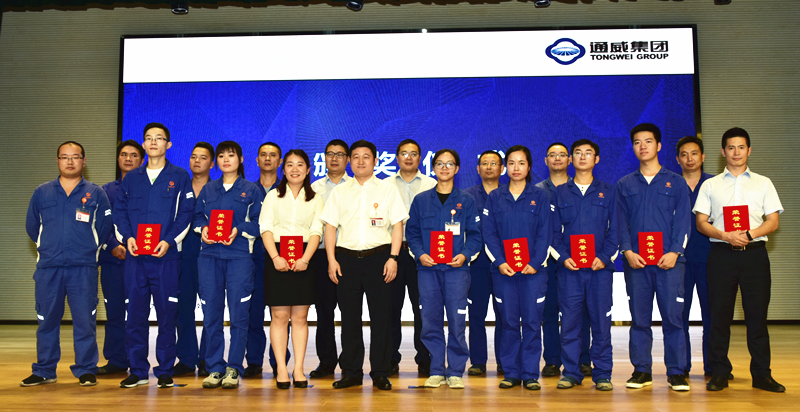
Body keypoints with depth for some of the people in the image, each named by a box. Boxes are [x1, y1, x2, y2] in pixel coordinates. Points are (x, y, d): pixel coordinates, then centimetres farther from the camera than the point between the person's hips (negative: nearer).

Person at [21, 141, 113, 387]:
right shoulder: (42, 193, 12)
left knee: (84, 320, -2)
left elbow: (104, 226, 7)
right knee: (47, 320, 7)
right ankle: (44, 371, 18)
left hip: (83, 267, -2)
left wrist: (88, 247, 5)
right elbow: (31, 226, 18)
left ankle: (86, 371, 7)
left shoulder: (95, 193, 6)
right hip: (48, 267, 2)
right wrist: (48, 246, 14)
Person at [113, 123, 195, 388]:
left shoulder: (180, 177, 6)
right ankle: (138, 370, 14)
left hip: (165, 256, -3)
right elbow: (119, 210, 12)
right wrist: (127, 237, -6)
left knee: (167, 313, 0)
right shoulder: (131, 178, 15)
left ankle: (165, 371, 9)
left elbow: (186, 213, 0)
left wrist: (169, 241, -13)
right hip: (135, 256, 3)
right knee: (135, 313, 4)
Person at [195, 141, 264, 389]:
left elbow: (258, 222, 1)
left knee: (239, 314, -5)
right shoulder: (208, 190, 18)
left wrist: (238, 230, -14)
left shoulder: (251, 190, 7)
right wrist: (203, 228, -3)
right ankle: (214, 368, 12)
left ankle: (233, 369, 3)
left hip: (239, 255, -3)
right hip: (209, 255, 3)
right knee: (211, 313, 3)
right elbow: (197, 215, 18)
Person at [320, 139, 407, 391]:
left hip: (379, 256, -2)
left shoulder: (387, 189, 7)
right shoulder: (339, 192, 13)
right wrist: (331, 259, -1)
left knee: (381, 316, -1)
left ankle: (380, 373, 8)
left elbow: (397, 225, 3)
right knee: (349, 316, 5)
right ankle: (351, 372, 14)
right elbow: (330, 226, 10)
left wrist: (393, 258, -7)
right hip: (346, 258, 2)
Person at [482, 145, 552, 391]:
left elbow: (545, 233, 1)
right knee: (508, 322, 3)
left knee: (532, 321, -1)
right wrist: (499, 262, -9)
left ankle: (530, 374, 8)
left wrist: (535, 263, -11)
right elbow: (488, 233, 4)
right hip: (503, 270, 1)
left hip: (534, 269, -1)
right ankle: (511, 373, 13)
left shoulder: (540, 197, 6)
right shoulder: (495, 197, 9)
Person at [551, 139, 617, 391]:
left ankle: (602, 374, 9)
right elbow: (554, 231, 9)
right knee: (570, 321, 1)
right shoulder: (560, 193, 11)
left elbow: (615, 230, 6)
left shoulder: (608, 192, 10)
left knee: (601, 321, 1)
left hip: (600, 267, 0)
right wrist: (563, 257, -6)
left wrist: (604, 258, -8)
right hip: (569, 268, 1)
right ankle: (571, 372, 11)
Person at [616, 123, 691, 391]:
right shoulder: (624, 185, 13)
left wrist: (674, 252, -10)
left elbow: (683, 220, 3)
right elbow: (621, 221, 8)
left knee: (673, 316, -3)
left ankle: (676, 372, 5)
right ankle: (642, 370, 11)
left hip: (669, 260, -1)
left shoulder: (676, 182, 10)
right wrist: (627, 251, -7)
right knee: (639, 318, 4)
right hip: (636, 261, 1)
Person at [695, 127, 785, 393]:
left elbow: (773, 221, 6)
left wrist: (749, 234, -12)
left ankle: (761, 374, 9)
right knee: (719, 313, 0)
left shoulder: (763, 183, 14)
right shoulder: (710, 185, 12)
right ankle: (719, 373, 7)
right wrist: (726, 236, -12)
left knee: (757, 313, 0)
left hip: (754, 252, 0)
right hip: (721, 253, 0)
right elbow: (701, 223, 5)